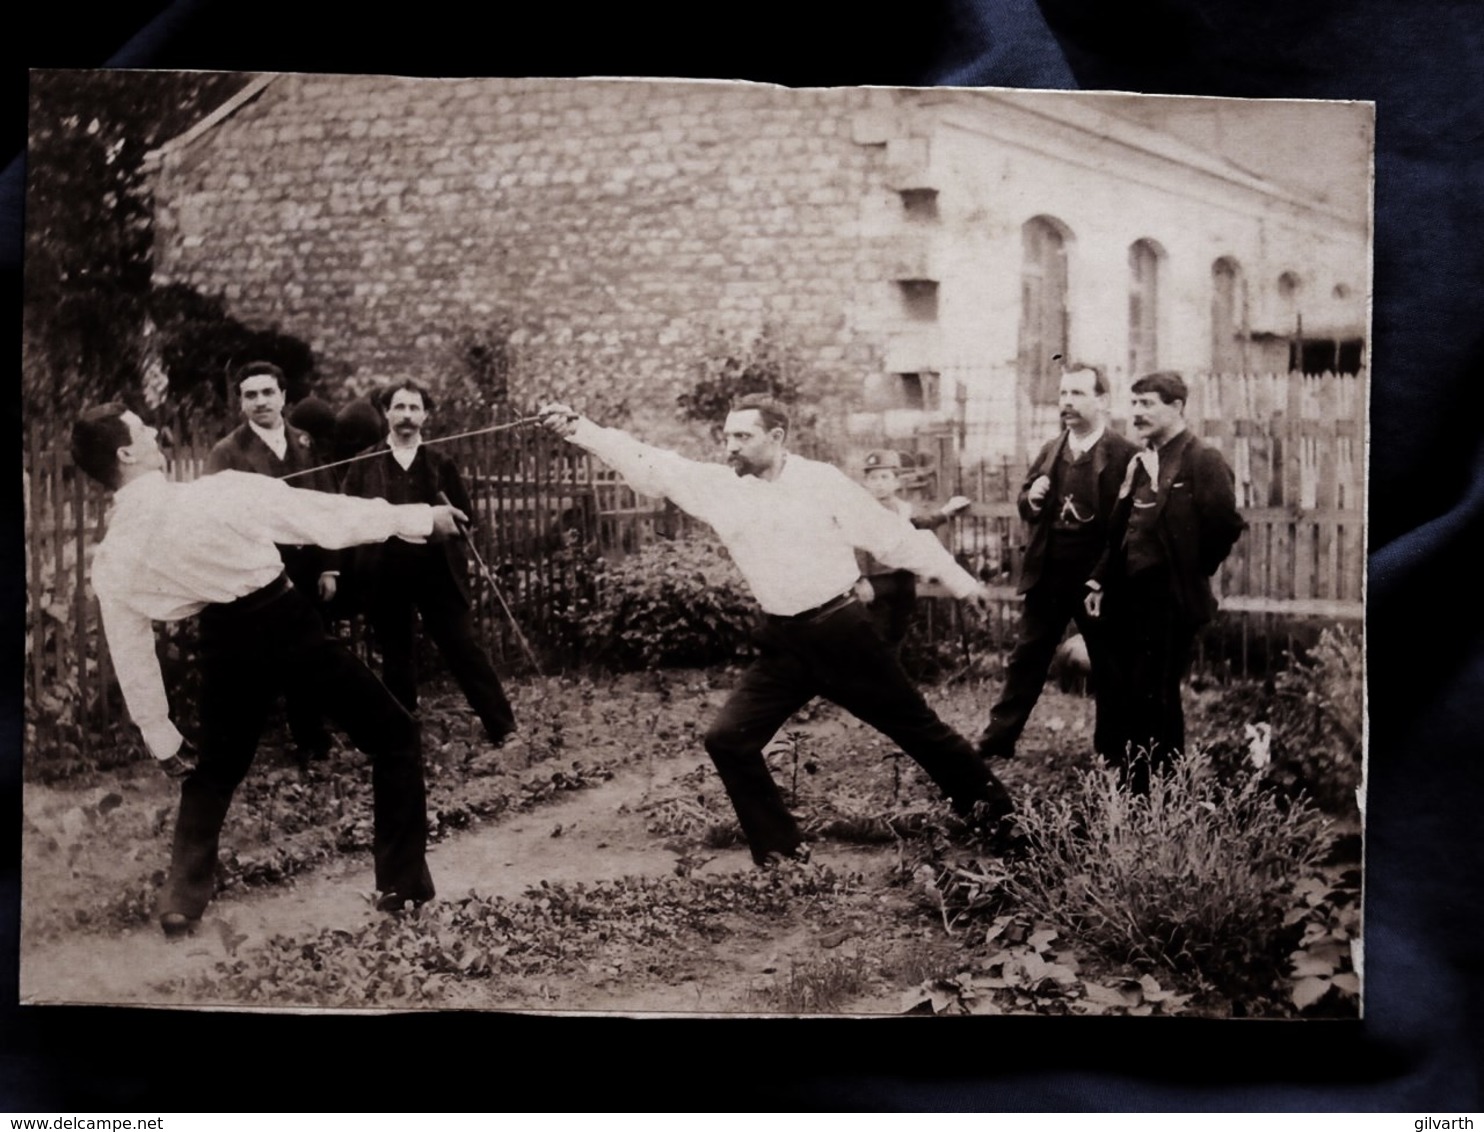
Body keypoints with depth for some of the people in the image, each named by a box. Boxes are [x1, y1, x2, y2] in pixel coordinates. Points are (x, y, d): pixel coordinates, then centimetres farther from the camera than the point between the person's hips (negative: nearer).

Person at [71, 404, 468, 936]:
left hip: (226, 644, 4)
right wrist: (418, 516, -2)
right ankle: (401, 881, 8)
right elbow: (328, 515, -12)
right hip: (289, 623, -4)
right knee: (394, 737, 10)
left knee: (215, 772, 28)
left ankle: (182, 900, 24)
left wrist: (162, 742, 15)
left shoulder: (111, 559, -5)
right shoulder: (220, 492, -18)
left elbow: (132, 656, 3)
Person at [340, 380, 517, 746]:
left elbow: (464, 516, 6)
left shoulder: (441, 463, 8)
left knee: (463, 647, -2)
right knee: (395, 656, 11)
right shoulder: (364, 464, 6)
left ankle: (502, 728, 4)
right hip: (384, 575, 1)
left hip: (436, 571, 0)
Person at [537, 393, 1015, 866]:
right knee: (727, 738, -7)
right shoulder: (719, 485, -2)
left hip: (842, 631, -3)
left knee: (915, 726, 9)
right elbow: (648, 465, -9)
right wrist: (578, 428, -20)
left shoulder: (822, 481, -10)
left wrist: (959, 580, -1)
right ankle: (780, 851, 8)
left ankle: (993, 812, 32)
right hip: (783, 641, 4)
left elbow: (892, 534, -4)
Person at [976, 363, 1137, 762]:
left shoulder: (1124, 454, -10)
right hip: (1047, 576, 5)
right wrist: (1031, 498, -7)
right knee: (1026, 659, 10)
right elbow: (1025, 507, 15)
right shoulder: (1050, 449, 9)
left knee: (1108, 666, 9)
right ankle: (996, 741, 16)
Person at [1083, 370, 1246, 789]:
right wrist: (1099, 580, 9)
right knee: (1125, 696, 12)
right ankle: (1129, 787, 24)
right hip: (1126, 596, 8)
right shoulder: (1139, 461, 14)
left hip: (1169, 600, -7)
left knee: (1156, 699, -1)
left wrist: (1190, 573, -7)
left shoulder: (1203, 462, -10)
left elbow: (1226, 526, -16)